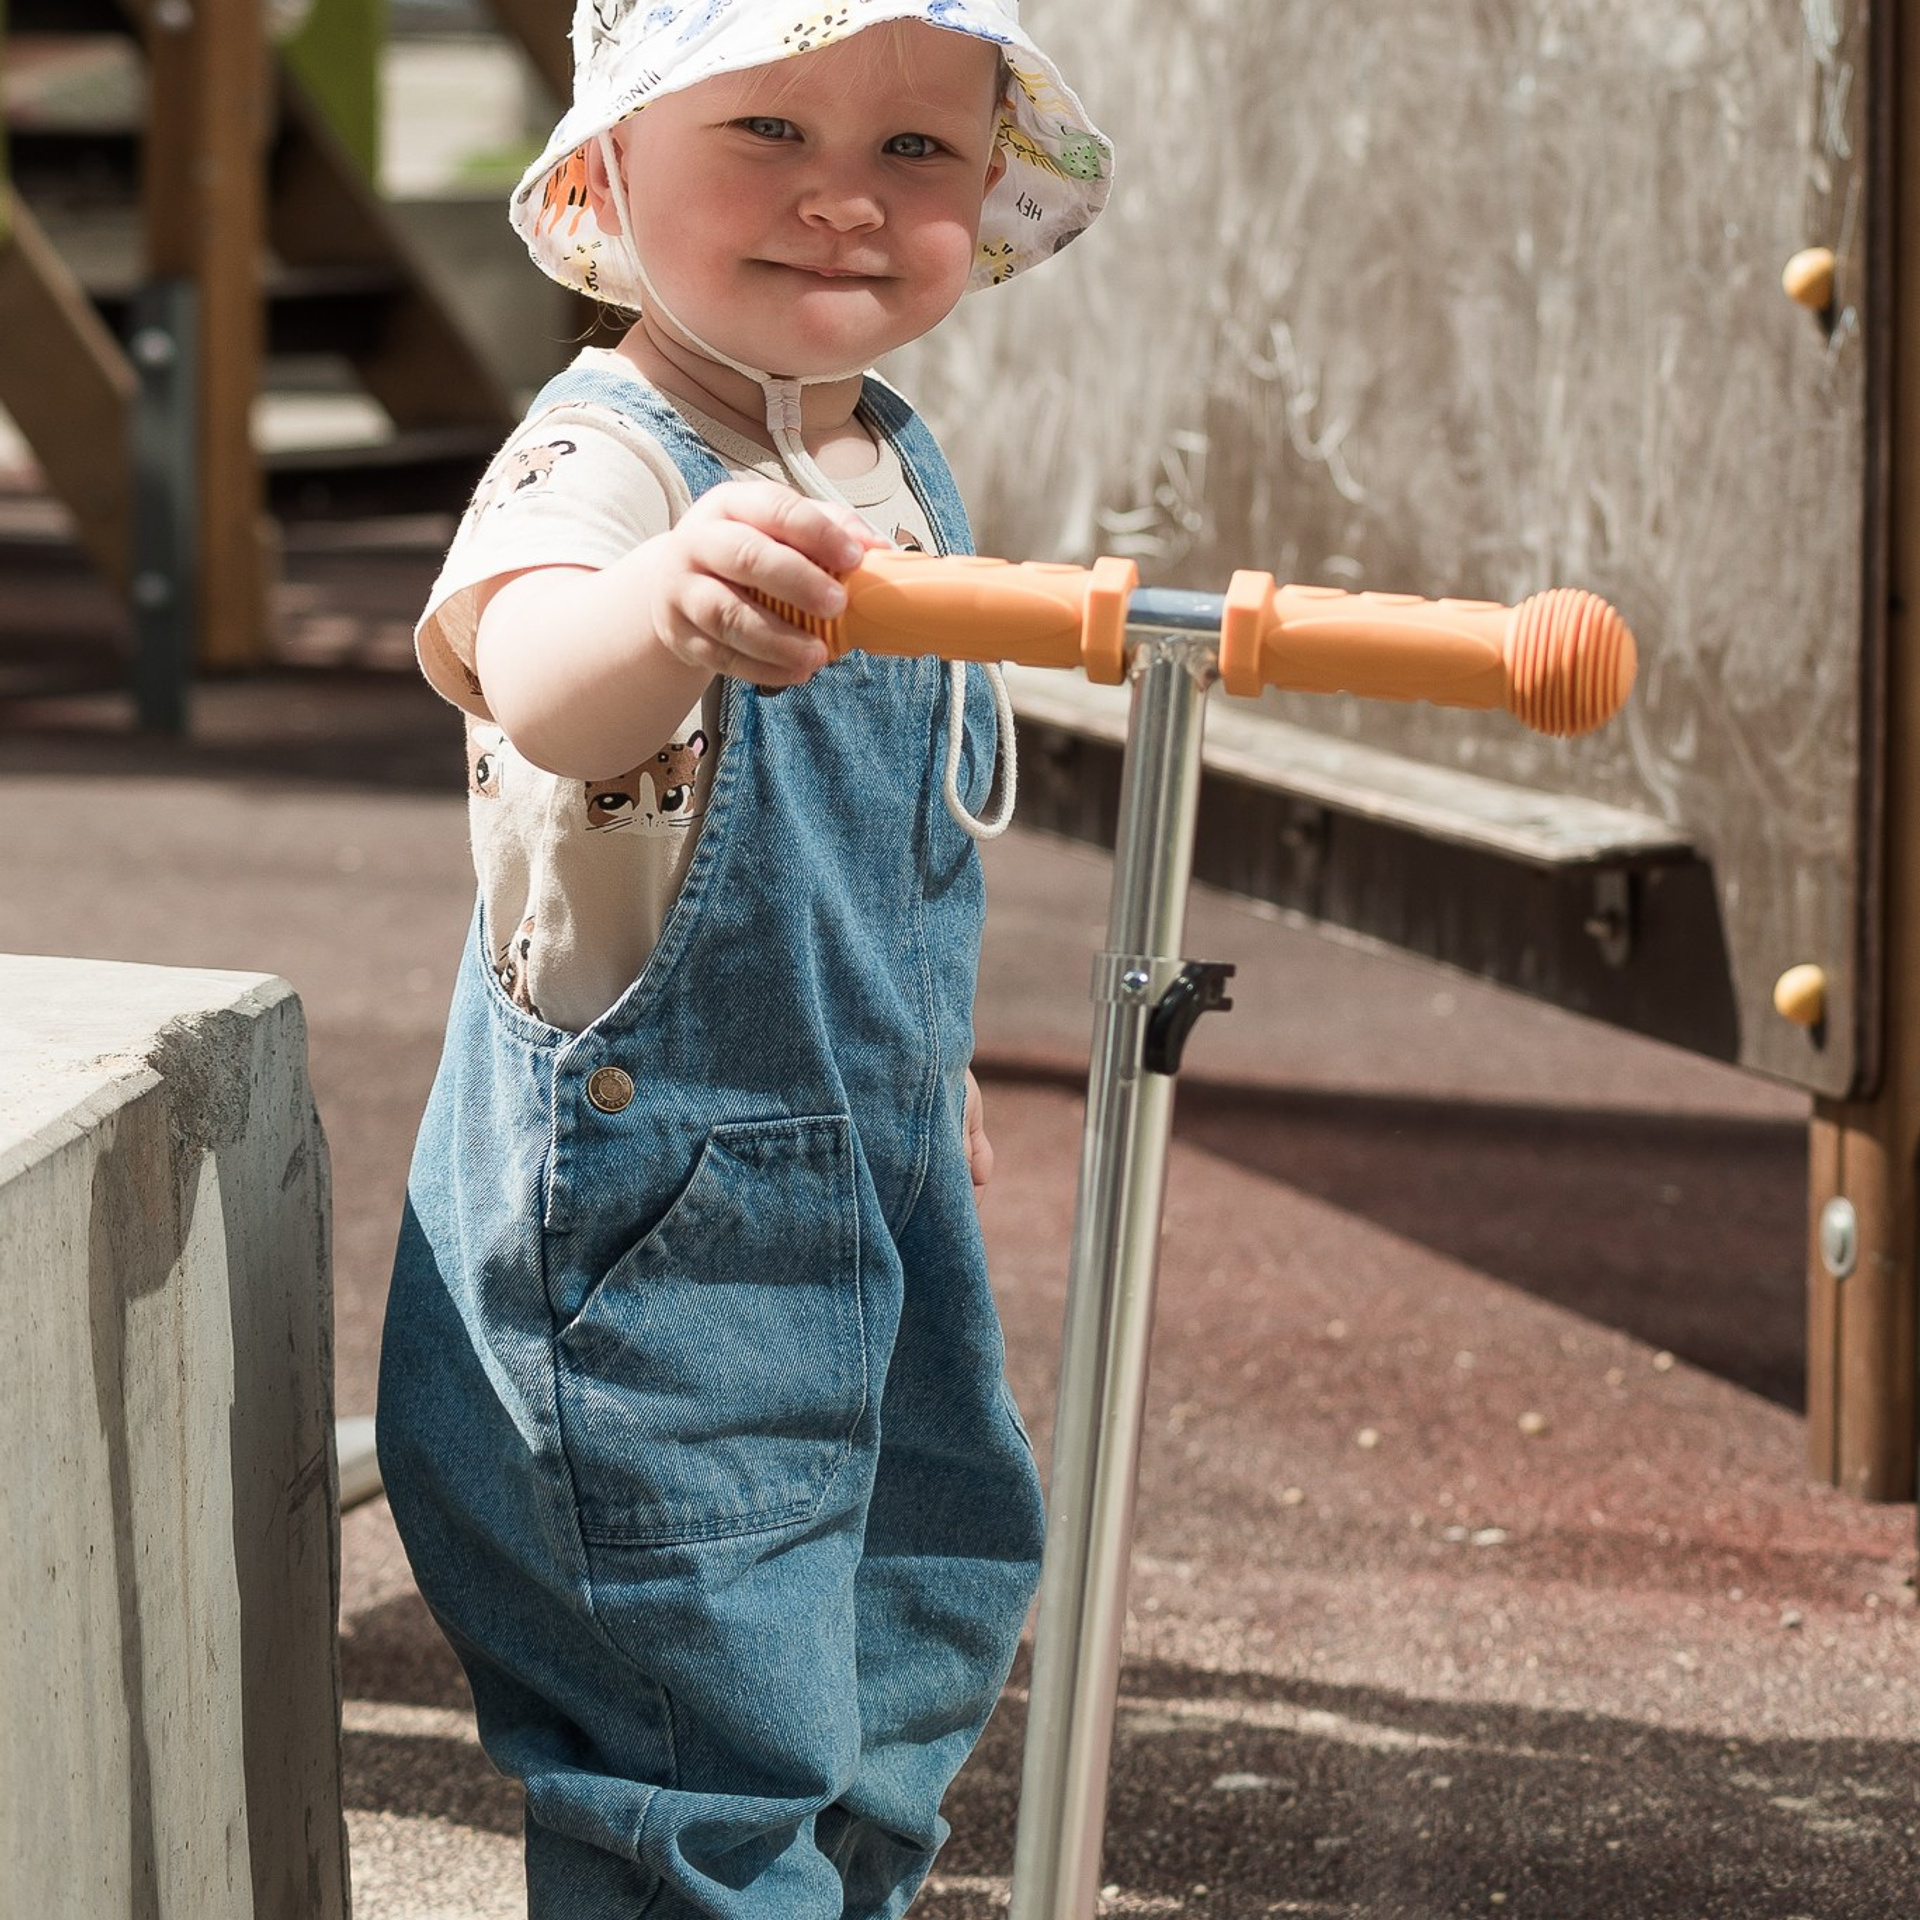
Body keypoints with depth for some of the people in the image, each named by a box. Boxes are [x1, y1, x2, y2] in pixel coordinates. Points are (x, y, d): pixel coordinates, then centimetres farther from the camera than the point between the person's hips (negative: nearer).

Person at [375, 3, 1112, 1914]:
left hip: (875, 1176, 9)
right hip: (643, 1216, -9)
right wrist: (673, 603, -70)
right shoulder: (602, 458, -24)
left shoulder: (900, 467, 3)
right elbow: (533, 677, -49)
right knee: (708, 1702, -7)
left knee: (937, 1587, 25)